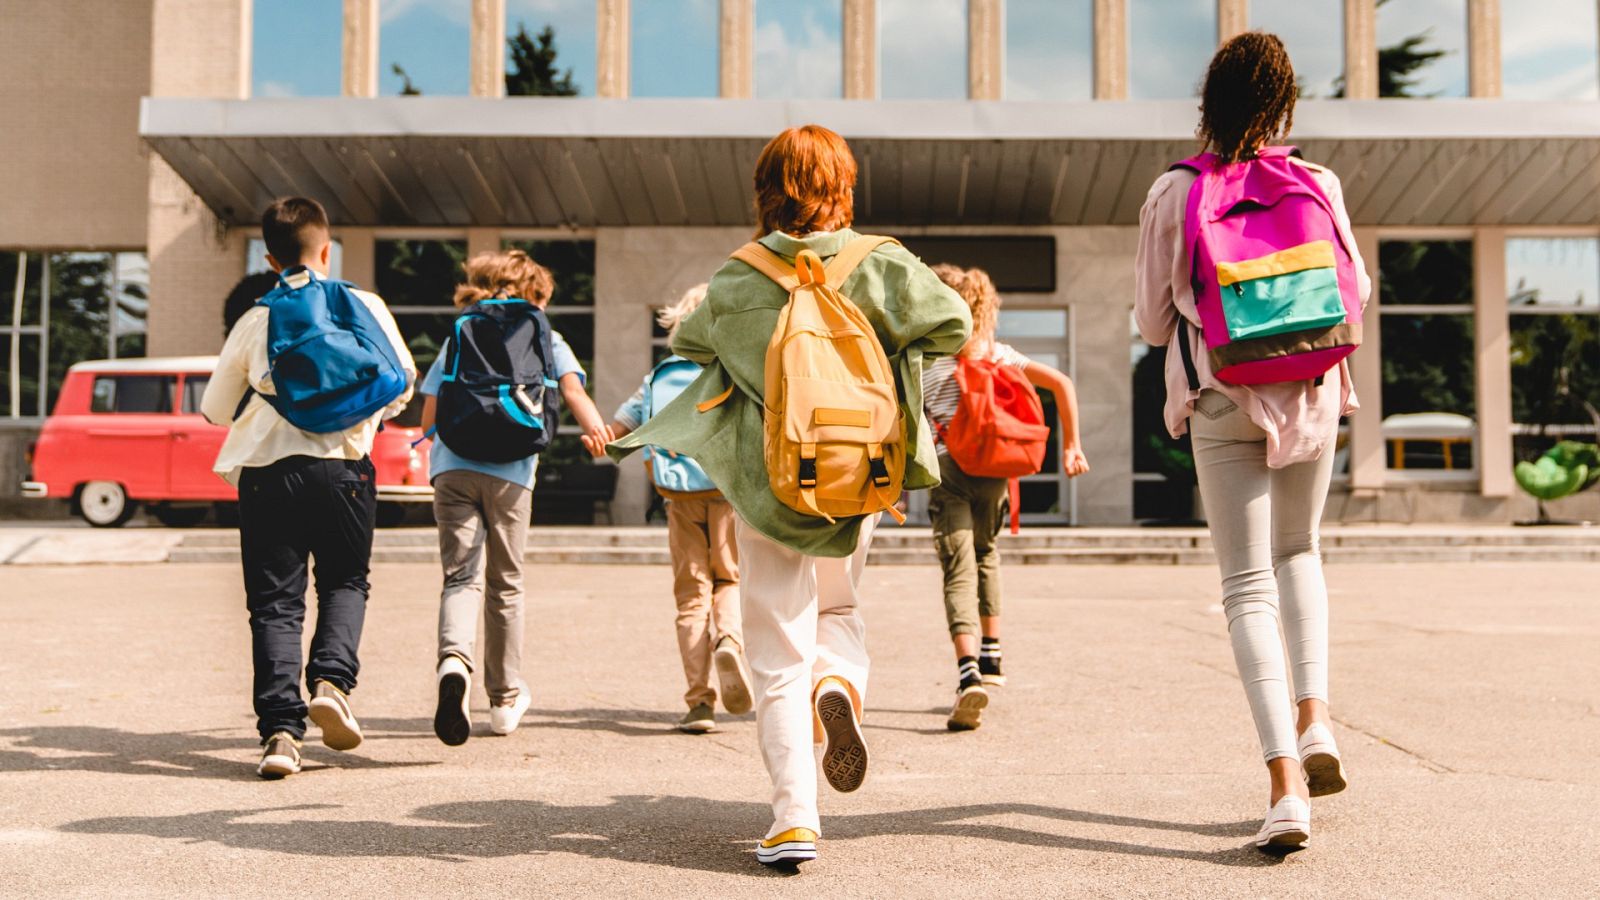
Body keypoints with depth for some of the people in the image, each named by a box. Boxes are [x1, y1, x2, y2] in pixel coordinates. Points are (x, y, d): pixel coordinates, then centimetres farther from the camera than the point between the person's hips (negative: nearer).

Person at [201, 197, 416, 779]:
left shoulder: (255, 321, 6)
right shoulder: (365, 307, 4)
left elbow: (215, 409, 11)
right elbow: (402, 379, 9)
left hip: (266, 469, 0)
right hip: (343, 465, 0)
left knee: (275, 601, 4)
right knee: (345, 582, 18)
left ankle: (280, 728, -5)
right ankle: (332, 679, -7)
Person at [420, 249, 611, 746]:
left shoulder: (457, 337, 19)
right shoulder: (544, 338, 14)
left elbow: (429, 416, 17)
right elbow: (573, 391, -6)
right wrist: (597, 430, -11)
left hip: (451, 467, 1)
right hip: (509, 471, -1)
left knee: (461, 576, -2)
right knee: (505, 584, 11)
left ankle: (453, 660, -32)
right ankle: (505, 697, 21)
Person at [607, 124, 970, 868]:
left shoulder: (736, 283, -4)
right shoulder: (880, 267, -5)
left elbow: (687, 342, 11)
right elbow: (952, 324, -8)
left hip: (767, 482, -1)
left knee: (779, 653, 5)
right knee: (838, 607, 26)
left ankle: (794, 815, -4)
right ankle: (839, 682, -8)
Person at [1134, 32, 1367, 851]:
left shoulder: (1172, 195, -5)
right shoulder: (1317, 185, -2)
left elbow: (1152, 322, 2)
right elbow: (1352, 294, 9)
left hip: (1221, 405, -2)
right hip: (1310, 395, 2)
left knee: (1248, 586, 0)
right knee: (1296, 552, 25)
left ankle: (1286, 786, -10)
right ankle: (1315, 717, 11)